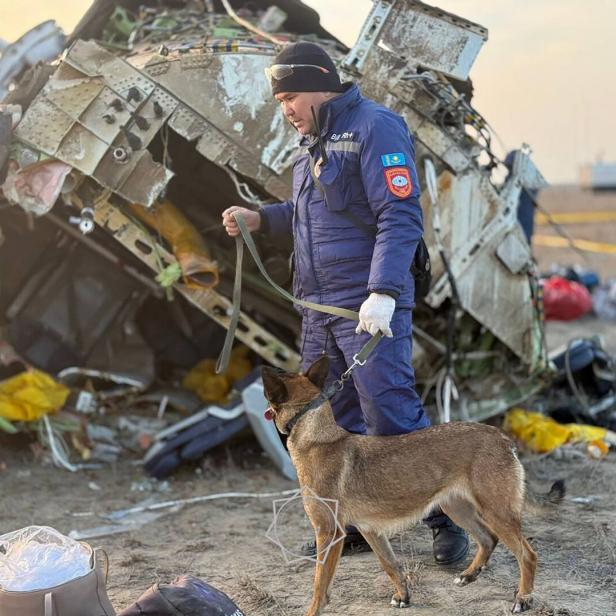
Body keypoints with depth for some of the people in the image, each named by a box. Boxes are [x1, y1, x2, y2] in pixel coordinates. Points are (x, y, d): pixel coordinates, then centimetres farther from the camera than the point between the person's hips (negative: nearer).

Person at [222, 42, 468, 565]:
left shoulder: (375, 128, -11)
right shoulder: (313, 139, 17)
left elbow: (401, 217, -20)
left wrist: (383, 292, -28)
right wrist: (260, 219, 12)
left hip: (370, 305, -9)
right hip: (318, 306, 9)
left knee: (391, 413, -10)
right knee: (331, 418, 11)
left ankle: (447, 521, 2)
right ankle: (355, 524, 22)